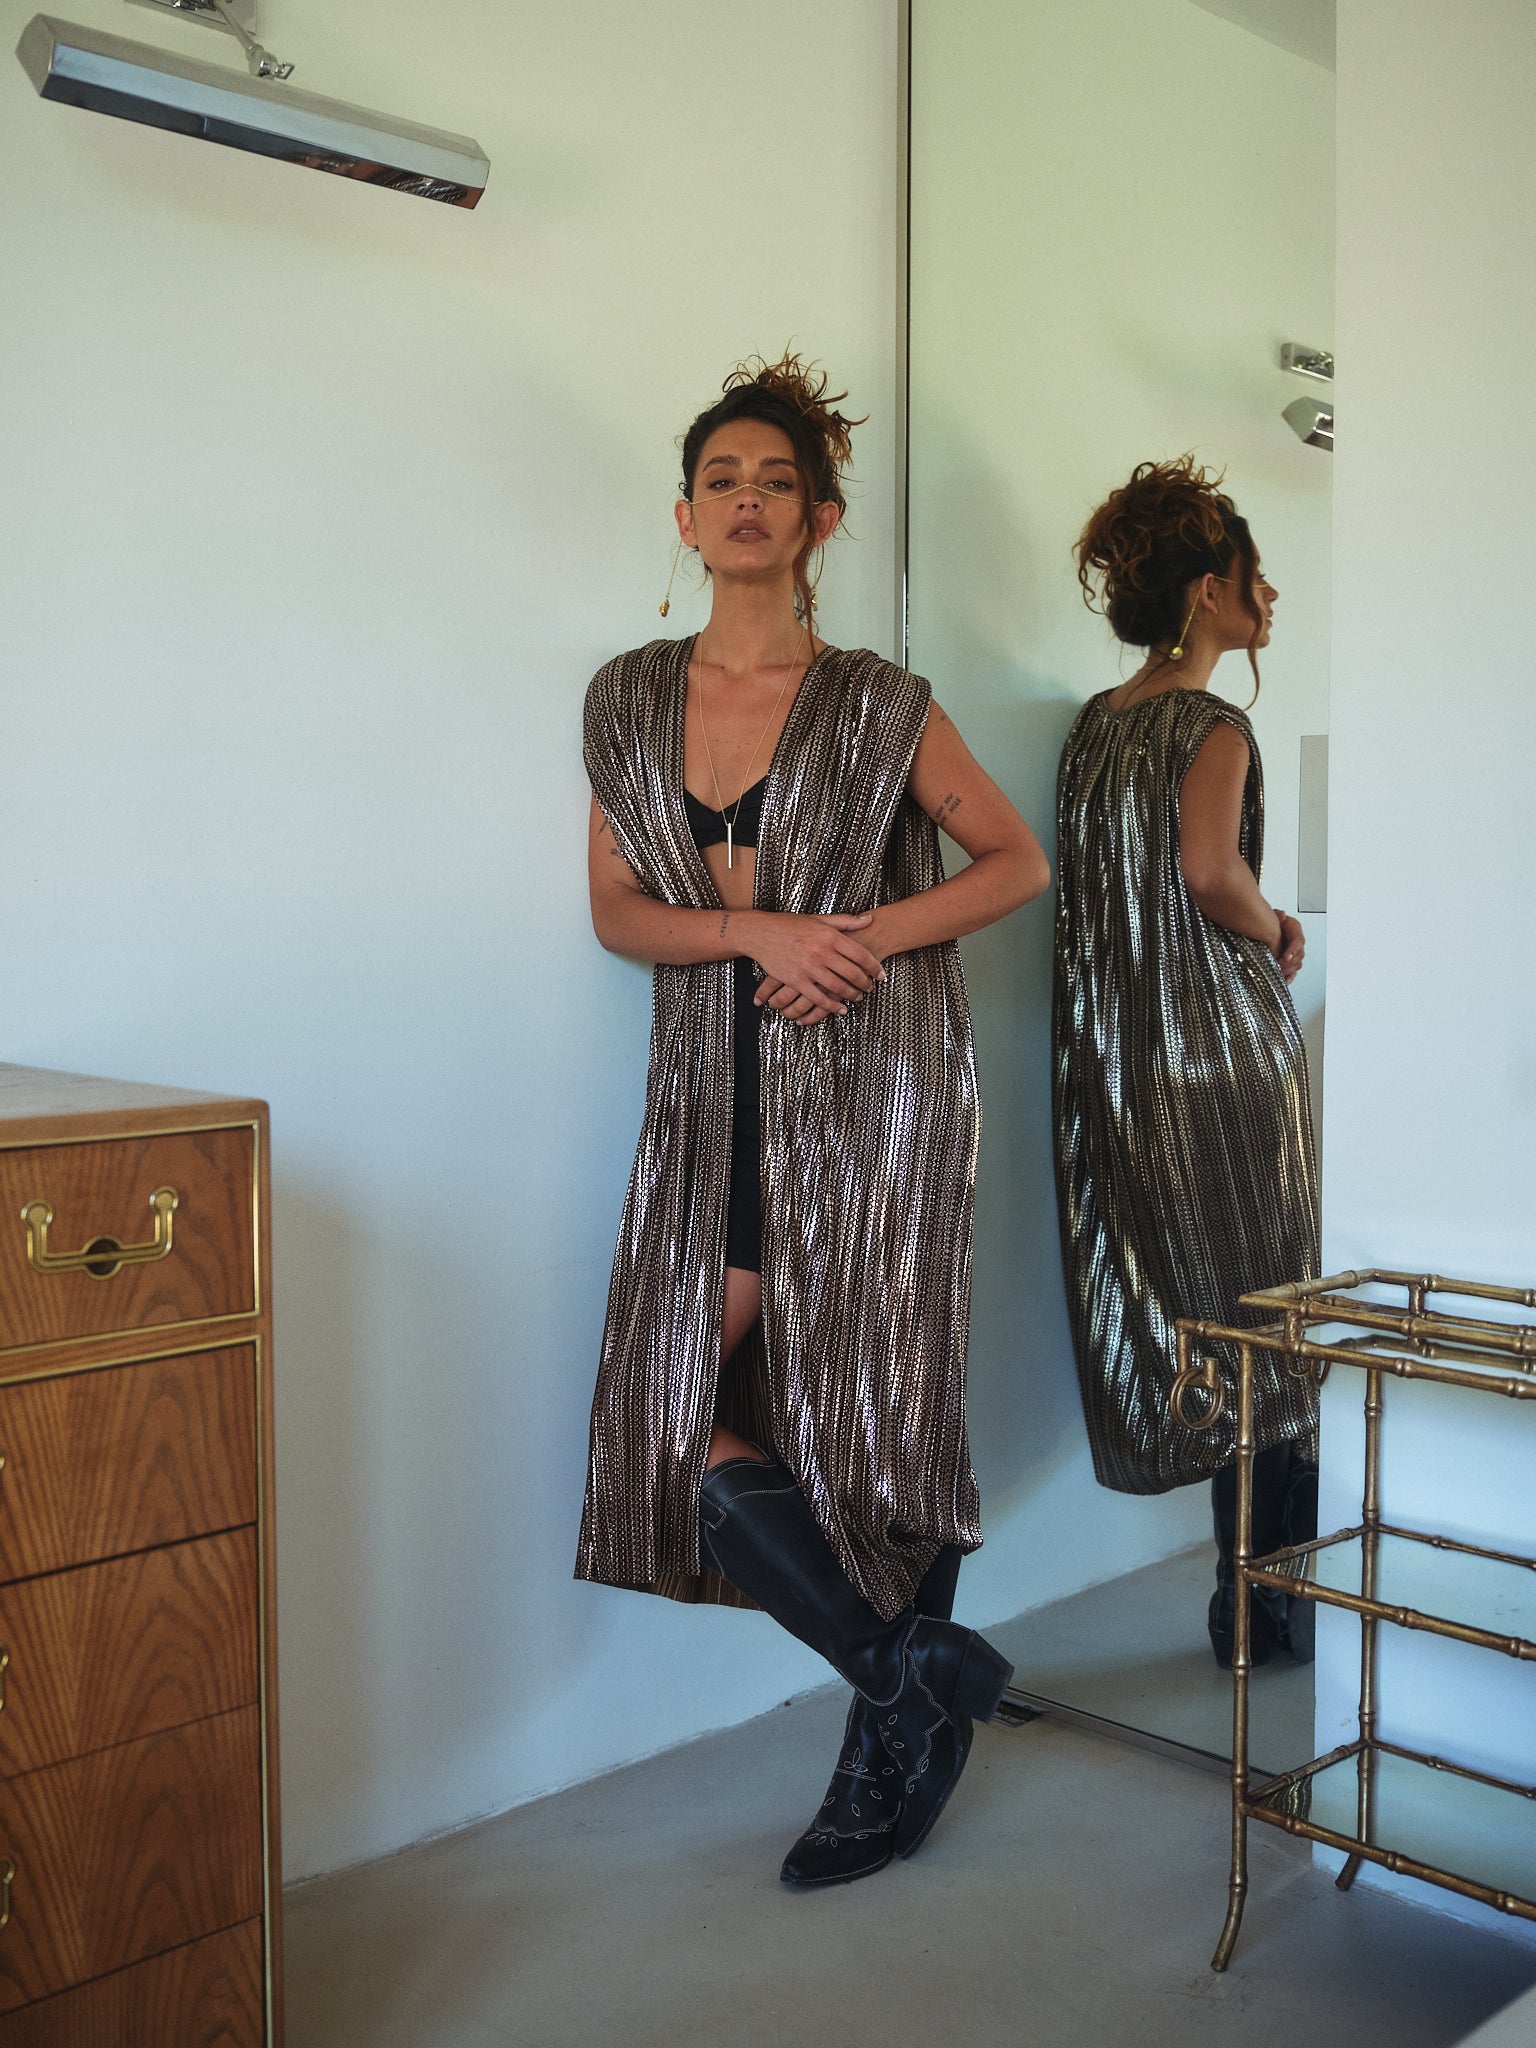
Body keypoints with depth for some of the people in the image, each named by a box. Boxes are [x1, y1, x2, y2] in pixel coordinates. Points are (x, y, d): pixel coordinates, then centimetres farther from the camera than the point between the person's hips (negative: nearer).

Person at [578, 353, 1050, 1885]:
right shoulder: (629, 700, 8)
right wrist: (758, 930, -12)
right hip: (713, 1093, 4)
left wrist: (870, 935, -11)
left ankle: (891, 1755, 24)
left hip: (870, 1084, -4)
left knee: (879, 1416, 1)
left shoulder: (879, 709, -2)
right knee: (684, 1417, -2)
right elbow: (615, 910, 6)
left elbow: (1017, 862, 4)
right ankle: (922, 1678, 18)